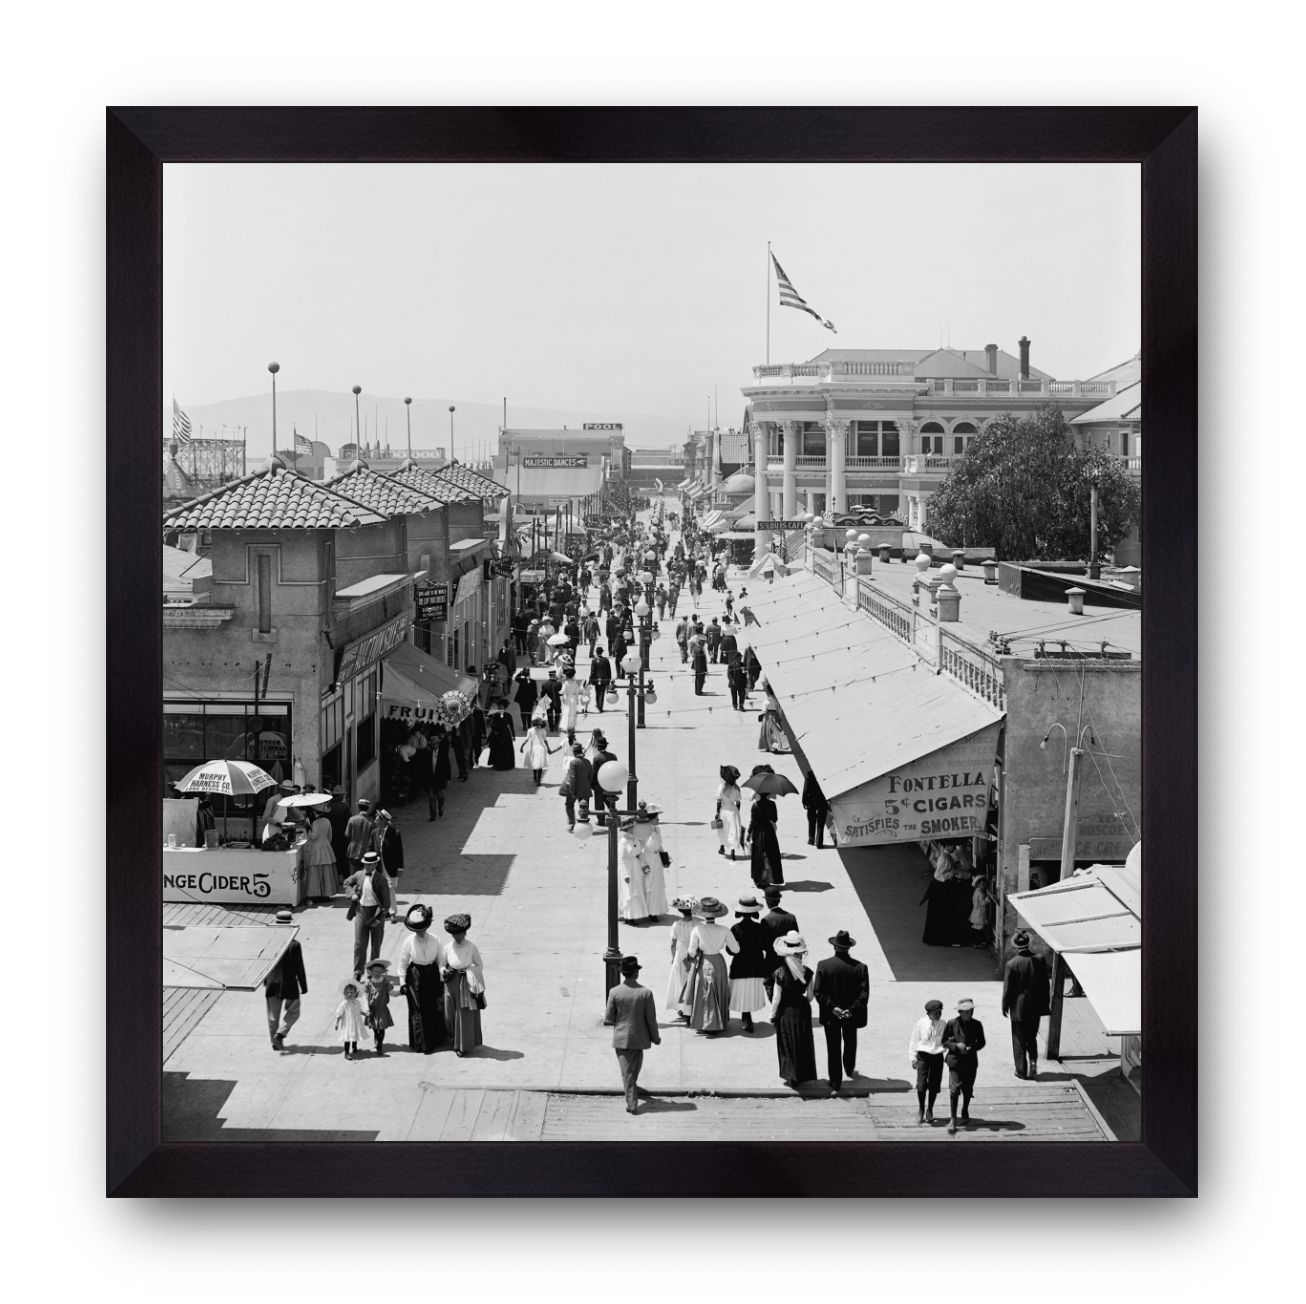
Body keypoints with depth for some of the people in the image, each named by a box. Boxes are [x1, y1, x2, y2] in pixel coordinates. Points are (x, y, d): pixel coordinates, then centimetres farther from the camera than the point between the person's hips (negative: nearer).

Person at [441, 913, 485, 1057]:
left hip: (467, 984, -2)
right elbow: (442, 964, 6)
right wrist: (444, 971, -15)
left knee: (466, 1014, 2)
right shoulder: (448, 947, -6)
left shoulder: (471, 947, -12)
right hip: (452, 984, 2)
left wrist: (467, 970, -16)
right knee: (451, 1012, 9)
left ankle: (463, 1045, 15)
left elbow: (480, 966, -2)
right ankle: (455, 1039, 31)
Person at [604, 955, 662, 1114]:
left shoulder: (614, 992, -14)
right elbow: (651, 1019, -8)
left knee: (627, 1071, 7)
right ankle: (632, 1097, 42)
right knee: (636, 1068, 23)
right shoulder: (645, 993, -15)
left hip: (621, 1038, -1)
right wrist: (655, 1037, 6)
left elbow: (609, 1019, -8)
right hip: (639, 1038, 1)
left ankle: (632, 1103, 1)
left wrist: (605, 1016, 16)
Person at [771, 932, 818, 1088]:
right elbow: (810, 996, -4)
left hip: (786, 1012, -2)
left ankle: (792, 1077, 17)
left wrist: (772, 1014, 1)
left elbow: (777, 998, -14)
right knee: (804, 1043, 18)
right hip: (802, 1010, 2)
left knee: (788, 1045, 12)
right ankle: (804, 1074, 28)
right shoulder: (807, 972, -11)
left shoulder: (780, 973, -20)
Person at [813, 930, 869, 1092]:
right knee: (850, 1043, 27)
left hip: (831, 1016, -1)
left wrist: (832, 1007, -15)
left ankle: (835, 1082, 15)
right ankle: (849, 1069, 48)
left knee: (833, 1049, 11)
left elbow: (818, 992, -17)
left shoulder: (823, 965, -15)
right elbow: (864, 994, -18)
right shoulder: (860, 967, -14)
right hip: (851, 1016, 1)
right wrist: (852, 1010, -15)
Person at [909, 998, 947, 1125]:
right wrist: (913, 1057, 1)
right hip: (923, 1056, -2)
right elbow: (914, 1041, 2)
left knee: (934, 1086, 7)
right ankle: (920, 1109, 17)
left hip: (937, 1057, 2)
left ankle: (929, 1110, 27)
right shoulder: (921, 1023, -6)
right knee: (921, 1085, -6)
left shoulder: (942, 1024, -2)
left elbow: (945, 1041, 8)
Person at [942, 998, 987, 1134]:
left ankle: (965, 1112, 42)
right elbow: (944, 1041, 0)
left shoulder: (976, 1025, -3)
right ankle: (952, 1119, 0)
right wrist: (956, 1046, -17)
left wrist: (971, 1048, -13)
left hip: (970, 1062, 2)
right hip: (955, 1061, -2)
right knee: (954, 1089, -10)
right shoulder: (951, 1024, -7)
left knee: (968, 1090, 15)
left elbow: (981, 1042, 6)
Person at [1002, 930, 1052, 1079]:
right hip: (1035, 1007, 3)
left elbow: (1007, 988, -12)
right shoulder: (1040, 960, -8)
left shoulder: (1012, 964, -18)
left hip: (1018, 1008, -3)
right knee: (1032, 1038, 20)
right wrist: (1045, 1004, 11)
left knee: (1019, 1040, 10)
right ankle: (1033, 1066, 11)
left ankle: (1021, 1070, 14)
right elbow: (1046, 984, 0)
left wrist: (1005, 1006, 2)